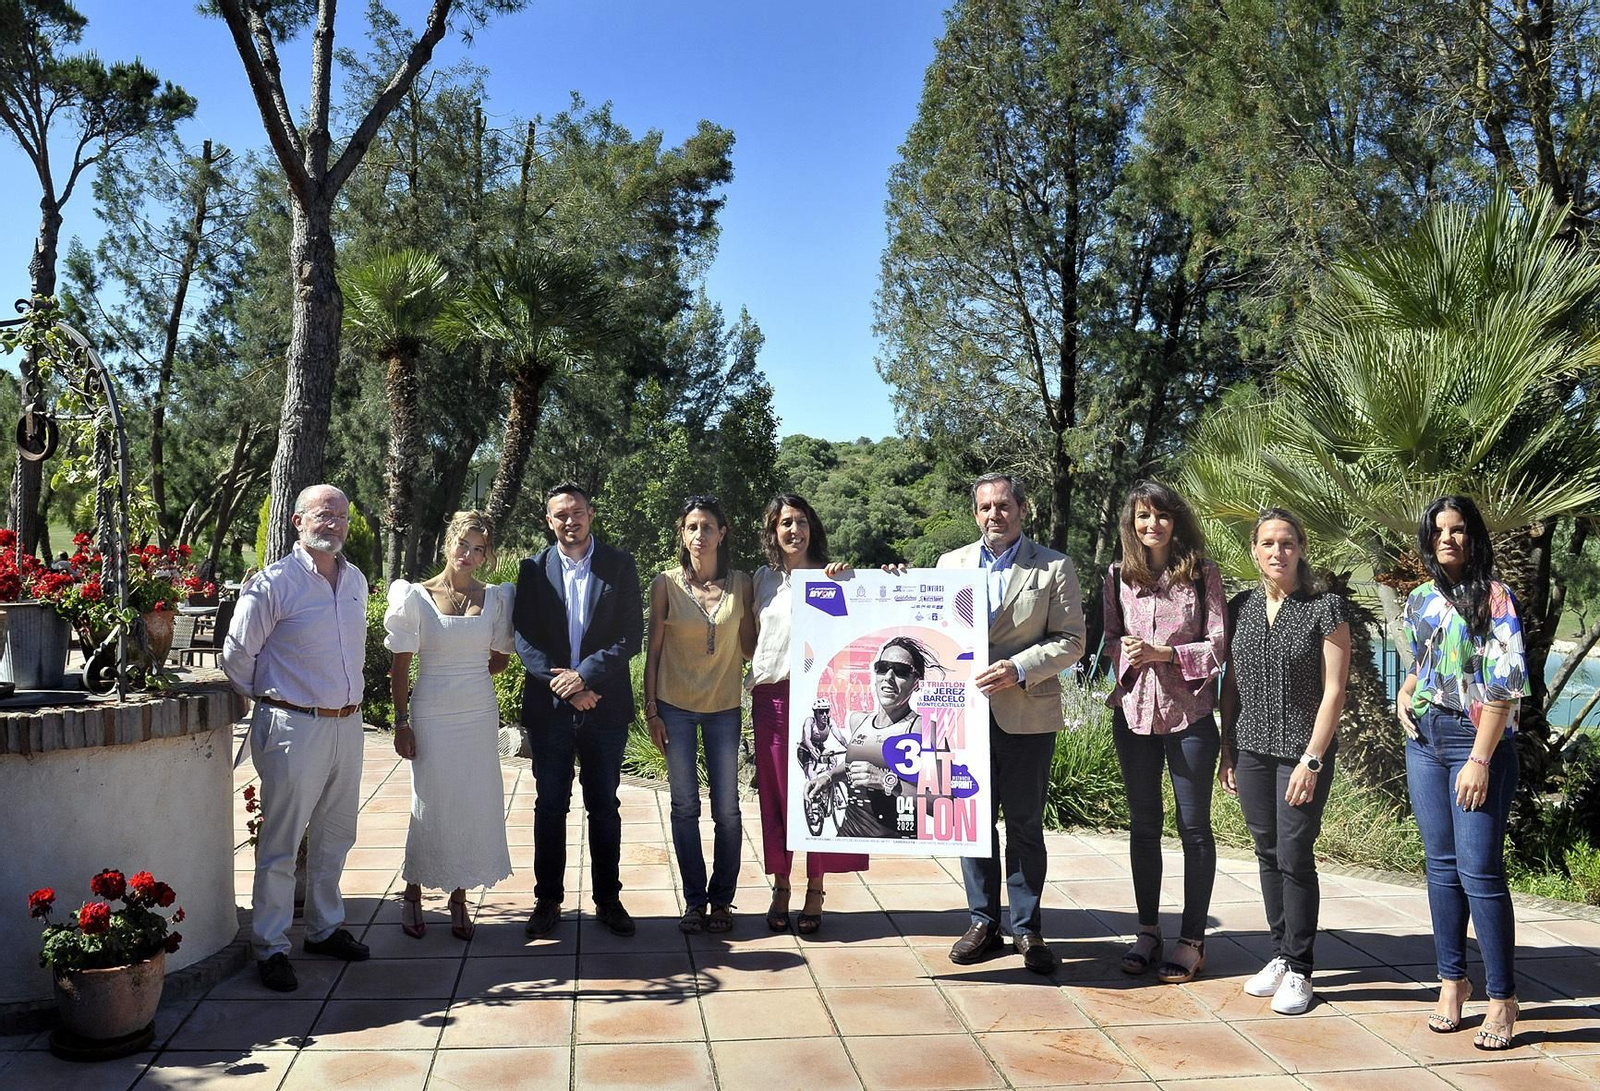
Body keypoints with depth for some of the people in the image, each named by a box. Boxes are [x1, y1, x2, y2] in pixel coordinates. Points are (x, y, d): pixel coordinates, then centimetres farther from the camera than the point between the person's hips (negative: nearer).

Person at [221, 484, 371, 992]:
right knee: (280, 844, 1)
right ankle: (270, 948, 12)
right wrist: (268, 699, 5)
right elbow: (237, 655, -5)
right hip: (294, 727, -6)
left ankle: (325, 928, 32)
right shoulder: (273, 583, -11)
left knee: (335, 837, 17)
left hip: (347, 723, 7)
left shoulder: (356, 580, 9)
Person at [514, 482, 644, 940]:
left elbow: (632, 635, -6)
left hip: (604, 705, 0)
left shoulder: (620, 565, 0)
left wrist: (585, 674, -16)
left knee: (604, 806, 9)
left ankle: (608, 899, 20)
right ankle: (548, 900, 20)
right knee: (550, 807, 8)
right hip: (548, 707, 1)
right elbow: (524, 639, -2)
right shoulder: (533, 569, 3)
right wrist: (564, 686, -13)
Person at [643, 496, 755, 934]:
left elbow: (749, 647, 5)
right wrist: (650, 709, -1)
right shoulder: (665, 585, -2)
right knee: (685, 807, 5)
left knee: (727, 810, 4)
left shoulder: (741, 584, 2)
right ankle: (694, 901, 16)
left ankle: (722, 899, 18)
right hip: (675, 706, -1)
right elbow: (653, 651, 2)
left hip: (724, 707, 1)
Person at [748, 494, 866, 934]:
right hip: (771, 696, 3)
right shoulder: (764, 578, 13)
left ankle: (816, 891, 9)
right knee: (776, 793, 6)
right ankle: (780, 886, 16)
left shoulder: (833, 575, 3)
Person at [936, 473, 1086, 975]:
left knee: (1025, 823, 6)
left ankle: (1027, 927, 18)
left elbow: (1071, 640, -4)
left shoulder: (1055, 568, 0)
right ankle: (983, 922, 21)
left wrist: (1018, 668, -17)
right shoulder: (952, 563, 10)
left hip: (1028, 713, -3)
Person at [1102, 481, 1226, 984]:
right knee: (1143, 824, 11)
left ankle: (1191, 941, 13)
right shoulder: (1119, 578, 6)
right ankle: (1148, 931, 23)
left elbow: (1217, 645, -4)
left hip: (1189, 711, -3)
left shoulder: (1202, 575, -2)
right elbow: (1110, 640, 11)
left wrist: (1163, 653, -16)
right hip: (1134, 710, 3)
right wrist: (1127, 653, -10)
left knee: (1194, 826, 3)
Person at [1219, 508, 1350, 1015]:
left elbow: (1333, 690, -9)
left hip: (1304, 751, -4)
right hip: (1251, 750, 4)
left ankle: (1299, 970, 10)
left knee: (1294, 857, -3)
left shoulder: (1325, 608, -6)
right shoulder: (1241, 607, 7)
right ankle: (1281, 954, 24)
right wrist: (1227, 753, 9)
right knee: (1268, 854, 11)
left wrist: (1311, 760, -14)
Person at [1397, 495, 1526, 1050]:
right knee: (1441, 865, 10)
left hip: (1477, 742, -6)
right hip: (1424, 740, 6)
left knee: (1479, 871, -7)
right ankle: (1453, 979, 20)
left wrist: (1479, 760, -17)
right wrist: (1404, 694, 4)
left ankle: (1502, 998, 3)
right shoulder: (1420, 601, 11)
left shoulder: (1494, 597, -6)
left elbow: (1504, 686, -12)